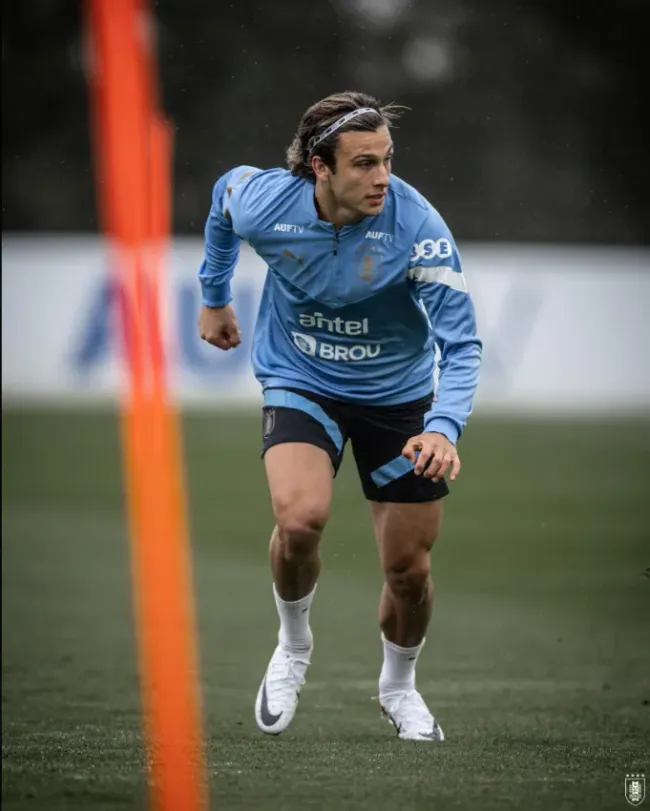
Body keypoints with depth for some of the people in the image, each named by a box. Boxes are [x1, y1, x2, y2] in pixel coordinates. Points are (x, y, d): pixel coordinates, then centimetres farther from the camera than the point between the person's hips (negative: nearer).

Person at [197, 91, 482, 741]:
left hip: (398, 396, 0)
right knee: (300, 518, -28)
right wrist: (214, 296, 18)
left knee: (409, 571, 3)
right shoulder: (263, 201, -21)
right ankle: (293, 647, 3)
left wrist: (444, 427, -46)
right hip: (300, 382, 0)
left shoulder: (416, 224, -28)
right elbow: (224, 192, 6)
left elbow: (461, 342, -28)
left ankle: (398, 686, 36)